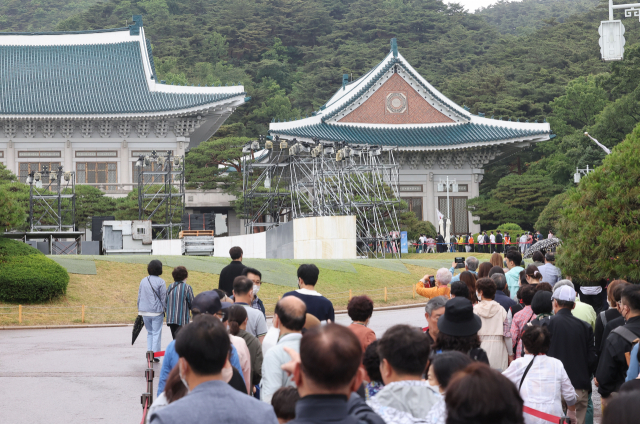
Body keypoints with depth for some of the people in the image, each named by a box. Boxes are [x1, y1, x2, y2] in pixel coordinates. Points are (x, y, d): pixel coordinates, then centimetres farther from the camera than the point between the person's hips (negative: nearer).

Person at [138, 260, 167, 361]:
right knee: (156, 333, 3)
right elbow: (164, 298, -8)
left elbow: (139, 296, 11)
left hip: (144, 311, 5)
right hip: (157, 311, -5)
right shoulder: (161, 282, -9)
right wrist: (164, 310, 2)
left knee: (150, 332, 18)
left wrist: (139, 309, 18)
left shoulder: (143, 281, 6)